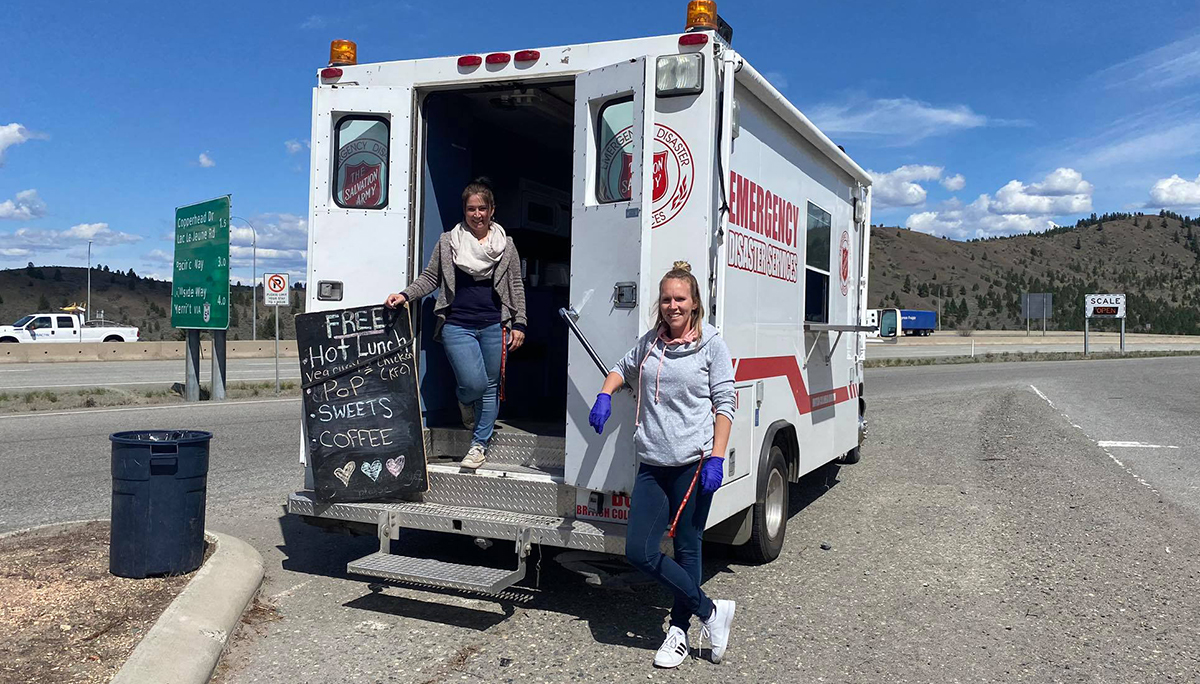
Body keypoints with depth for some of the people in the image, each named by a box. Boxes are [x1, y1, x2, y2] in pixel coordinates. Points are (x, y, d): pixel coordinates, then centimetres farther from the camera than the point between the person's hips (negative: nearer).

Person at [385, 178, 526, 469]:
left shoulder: (506, 244, 7)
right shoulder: (448, 241, 6)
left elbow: (516, 287, 9)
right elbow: (430, 277, 9)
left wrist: (519, 324, 2)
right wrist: (405, 295, -7)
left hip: (494, 325, 1)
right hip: (457, 325, -1)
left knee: (491, 386, 5)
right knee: (474, 383, -14)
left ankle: (479, 444, 18)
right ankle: (465, 401, 24)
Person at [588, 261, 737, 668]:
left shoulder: (711, 344, -2)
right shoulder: (650, 342, 11)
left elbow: (724, 404, -4)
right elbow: (623, 369, 30)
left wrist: (716, 458, -12)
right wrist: (604, 396, 10)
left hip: (694, 463, -5)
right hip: (653, 465, 5)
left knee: (686, 550, 6)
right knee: (639, 550, -1)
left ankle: (679, 632, 24)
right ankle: (710, 612, 13)